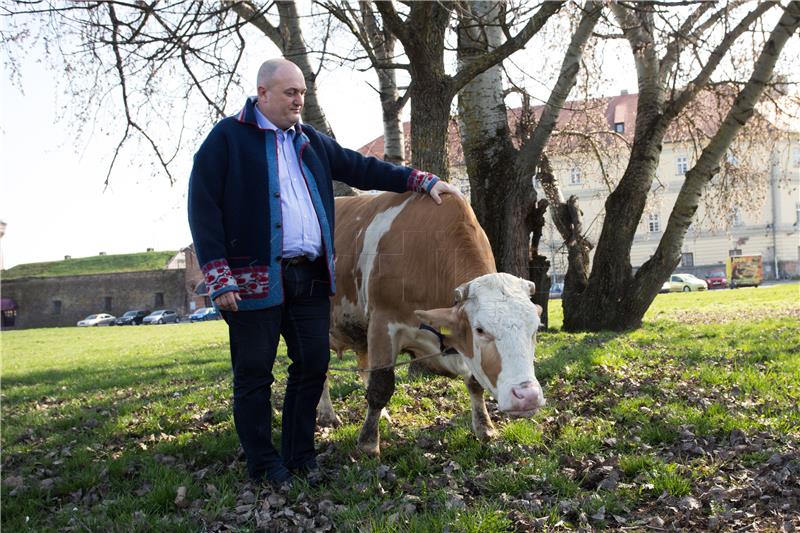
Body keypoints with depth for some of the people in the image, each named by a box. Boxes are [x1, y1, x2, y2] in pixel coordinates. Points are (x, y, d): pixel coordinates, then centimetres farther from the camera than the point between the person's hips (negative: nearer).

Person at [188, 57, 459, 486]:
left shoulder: (310, 141, 17)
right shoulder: (227, 138, -1)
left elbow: (361, 168, 21)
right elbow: (203, 208, -7)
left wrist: (422, 181, 15)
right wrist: (219, 278, -14)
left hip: (311, 275, 6)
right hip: (255, 278, -6)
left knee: (312, 364, 9)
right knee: (254, 372, 2)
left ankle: (300, 458, 23)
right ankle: (265, 467, 16)